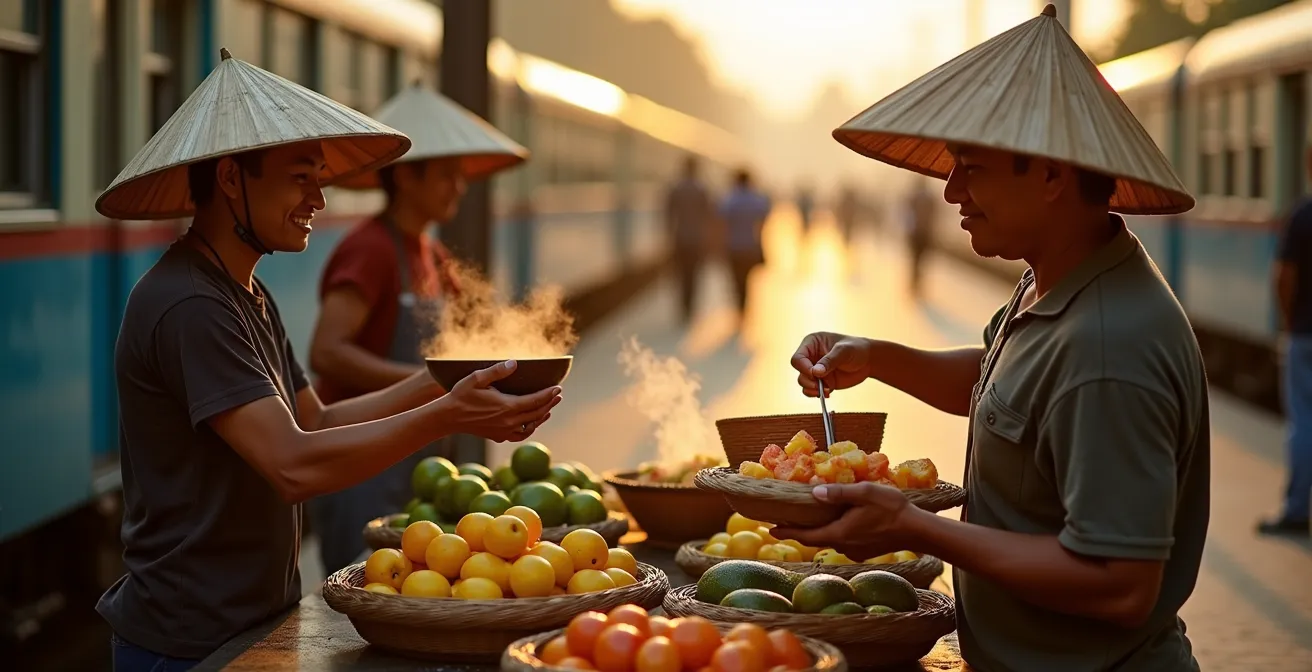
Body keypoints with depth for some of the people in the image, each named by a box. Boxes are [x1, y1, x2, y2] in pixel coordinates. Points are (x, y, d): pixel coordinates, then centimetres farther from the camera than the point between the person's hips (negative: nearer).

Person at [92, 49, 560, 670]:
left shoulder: (248, 296, 14)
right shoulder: (188, 306, -21)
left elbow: (317, 424, 12)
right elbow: (295, 464, -28)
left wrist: (437, 383, 1)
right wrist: (446, 416, -28)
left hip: (253, 619, 9)